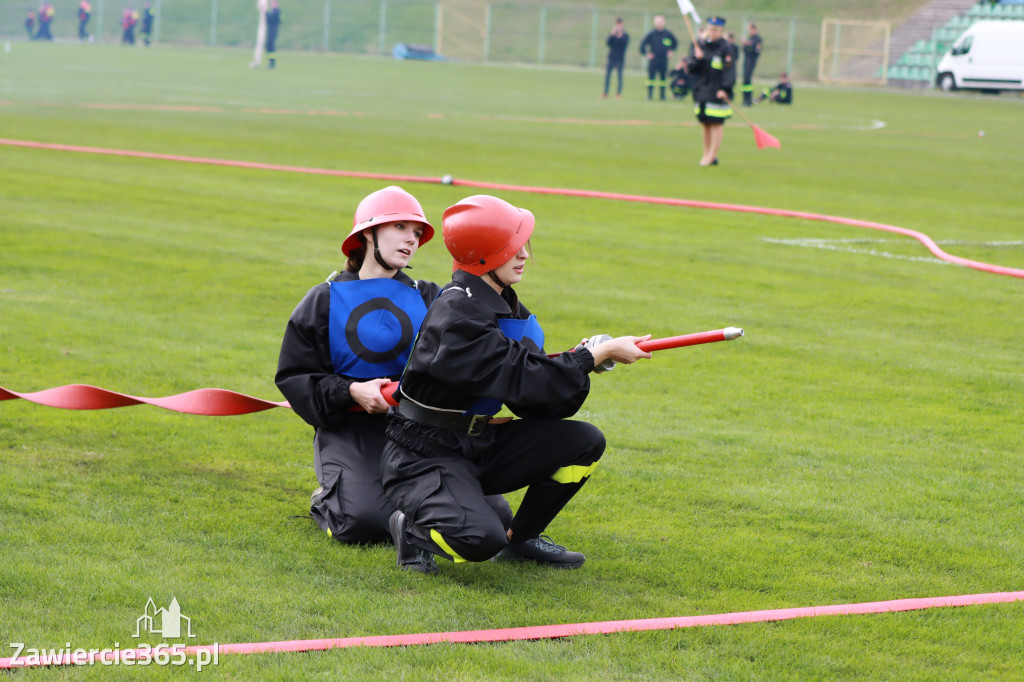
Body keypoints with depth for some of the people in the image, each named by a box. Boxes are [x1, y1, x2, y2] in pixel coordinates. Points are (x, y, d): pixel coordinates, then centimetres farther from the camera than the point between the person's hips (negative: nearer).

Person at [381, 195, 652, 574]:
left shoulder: (506, 308, 8)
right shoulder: (458, 315, -21)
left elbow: (542, 404, 5)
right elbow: (521, 379, -27)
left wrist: (584, 360, -12)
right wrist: (595, 356, -19)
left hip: (480, 447, 9)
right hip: (425, 456, -9)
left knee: (585, 442, -4)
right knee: (481, 539, -33)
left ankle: (521, 540, 10)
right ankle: (414, 527, 0)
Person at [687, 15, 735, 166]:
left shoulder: (725, 48, -6)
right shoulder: (699, 45, 9)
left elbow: (729, 70, -10)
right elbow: (690, 68, 7)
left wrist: (724, 88, -19)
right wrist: (696, 58, -14)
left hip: (718, 92, -5)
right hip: (701, 90, 5)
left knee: (716, 125, -5)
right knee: (705, 124, 10)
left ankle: (712, 156, 1)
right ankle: (707, 154, 19)